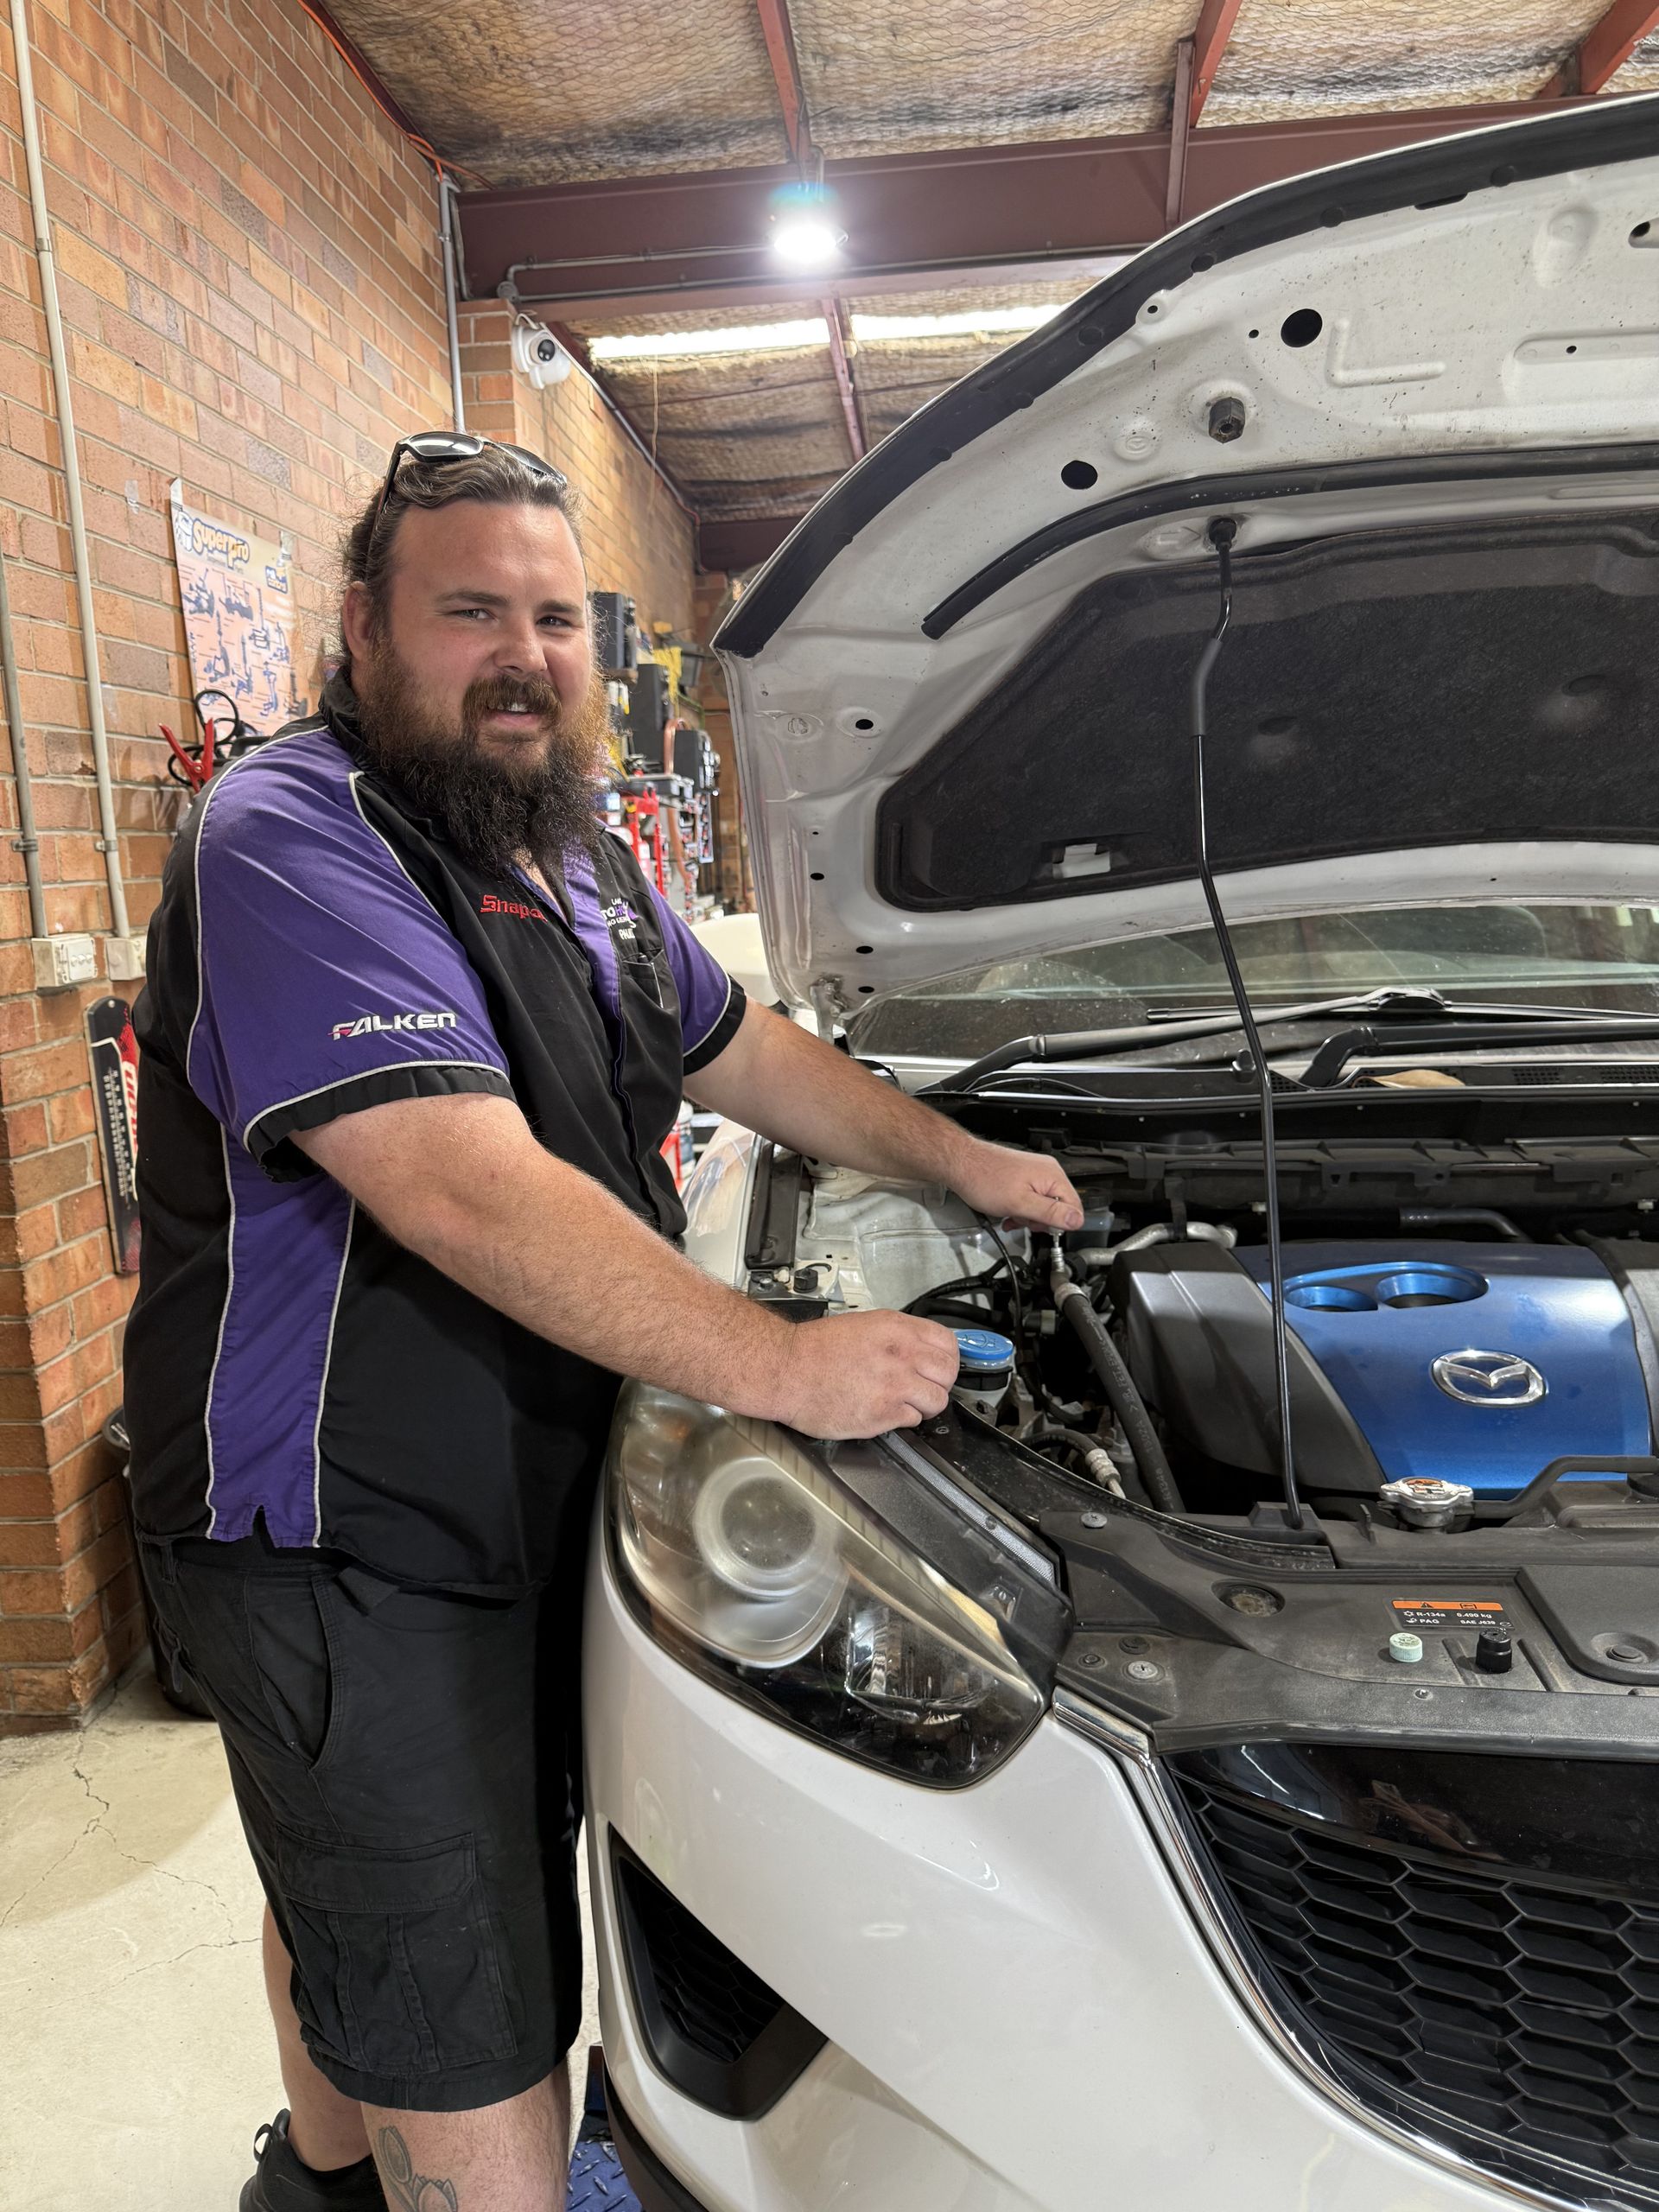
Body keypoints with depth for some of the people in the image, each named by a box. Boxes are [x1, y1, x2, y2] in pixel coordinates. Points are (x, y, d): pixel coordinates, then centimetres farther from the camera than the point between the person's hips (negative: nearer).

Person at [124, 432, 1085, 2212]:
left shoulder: (574, 859, 8)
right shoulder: (292, 843, -22)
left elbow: (736, 1051, 18)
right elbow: (473, 1195, -32)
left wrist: (963, 1161, 14)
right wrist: (778, 1363, -29)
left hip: (525, 1510, 9)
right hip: (341, 1551, -9)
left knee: (361, 1910, 30)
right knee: (477, 2047, 4)